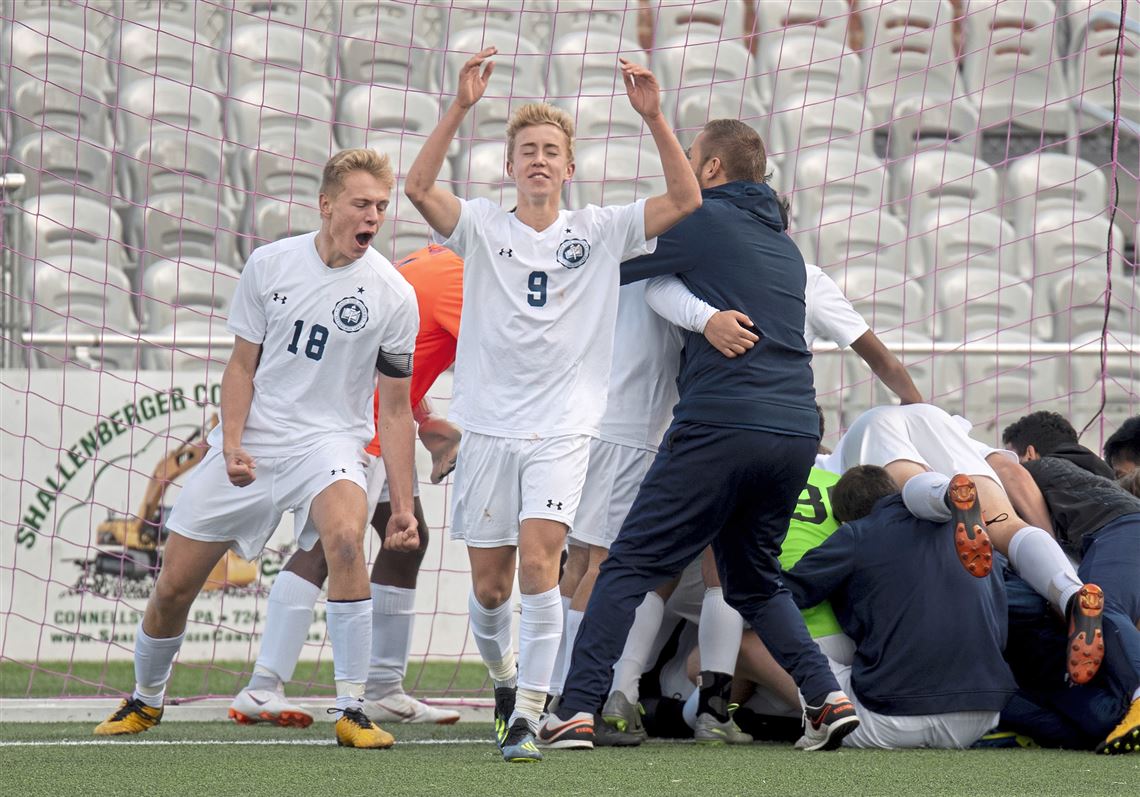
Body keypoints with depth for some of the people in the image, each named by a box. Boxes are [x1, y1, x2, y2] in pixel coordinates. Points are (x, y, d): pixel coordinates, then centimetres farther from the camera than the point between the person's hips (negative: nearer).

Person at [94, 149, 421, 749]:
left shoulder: (393, 295, -6)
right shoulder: (270, 265, -2)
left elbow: (396, 408, 1)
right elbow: (242, 366, 5)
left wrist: (402, 506, -2)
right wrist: (232, 445, -11)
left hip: (328, 442, -2)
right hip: (248, 446, 2)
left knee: (345, 536, -35)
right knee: (173, 586, 3)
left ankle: (351, 712, -28)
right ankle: (145, 701, 33)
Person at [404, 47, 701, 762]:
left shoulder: (599, 232, 4)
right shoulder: (484, 228, 2)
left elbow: (686, 200, -7)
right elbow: (420, 188, -15)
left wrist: (654, 118, -18)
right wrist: (461, 108, -25)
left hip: (563, 432, -1)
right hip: (489, 428, 1)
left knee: (538, 557, -20)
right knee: (490, 587, 6)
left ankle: (527, 716, -18)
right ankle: (505, 679, 36)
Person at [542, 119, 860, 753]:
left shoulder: (702, 220, 1)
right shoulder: (783, 243, 23)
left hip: (721, 423, -7)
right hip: (797, 430, 7)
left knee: (629, 566, -2)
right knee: (756, 581, 21)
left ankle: (578, 709, -11)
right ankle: (827, 696, 4)